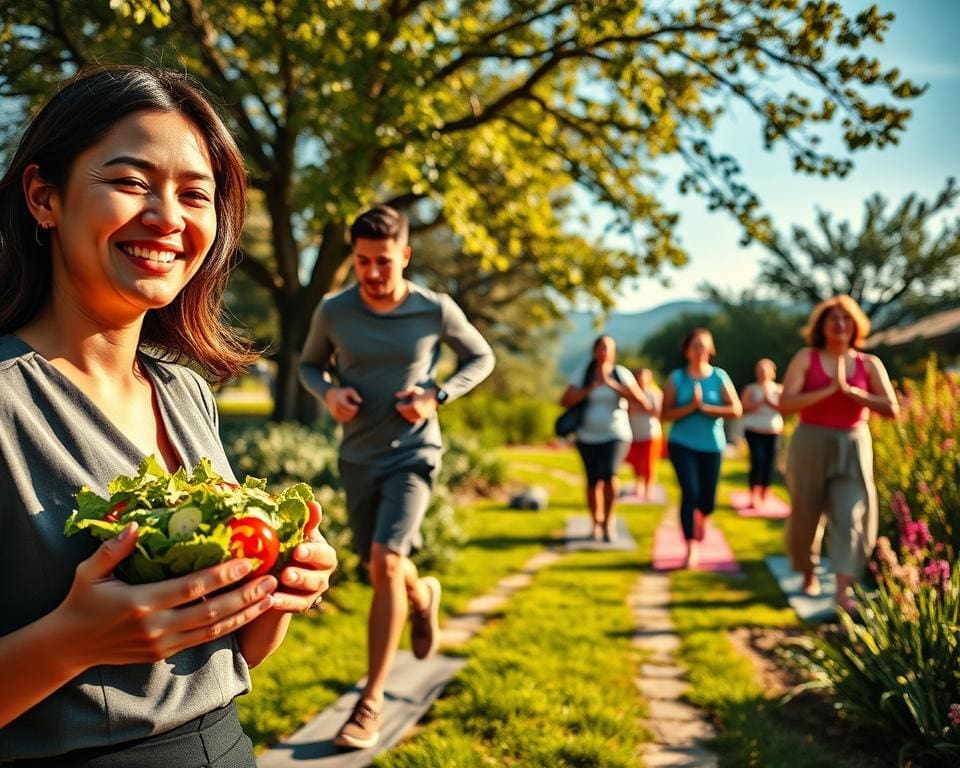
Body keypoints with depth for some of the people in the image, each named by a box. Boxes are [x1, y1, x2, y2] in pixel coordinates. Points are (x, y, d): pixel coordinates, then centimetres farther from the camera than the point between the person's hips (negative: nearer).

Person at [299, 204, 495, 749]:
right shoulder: (333, 312, -5)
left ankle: (373, 700, -5)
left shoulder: (437, 311, -10)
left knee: (385, 562, -18)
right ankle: (423, 595, 52)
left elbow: (482, 359, 5)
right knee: (385, 568, 14)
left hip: (412, 453, -3)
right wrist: (329, 392, -12)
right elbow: (309, 365, 11)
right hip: (358, 457, 3)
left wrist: (437, 396, -12)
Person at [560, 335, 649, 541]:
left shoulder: (622, 374, -2)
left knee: (609, 474, -23)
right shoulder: (581, 376, 0)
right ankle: (596, 524, 26)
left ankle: (608, 519, -3)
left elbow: (642, 400, -14)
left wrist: (612, 385, -21)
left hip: (615, 435, -2)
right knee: (593, 481, 4)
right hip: (587, 437, 2)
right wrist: (589, 390, -21)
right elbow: (564, 401, -10)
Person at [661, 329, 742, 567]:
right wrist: (690, 407, -17)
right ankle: (691, 549, -11)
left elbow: (736, 410, -7)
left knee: (707, 501, 9)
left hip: (711, 445, 2)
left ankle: (698, 527, 44)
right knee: (690, 492, -17)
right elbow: (665, 414, -5)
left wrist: (705, 407, -15)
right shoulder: (676, 378, -1)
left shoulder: (719, 377, 1)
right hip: (682, 444, -2)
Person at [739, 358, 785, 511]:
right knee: (757, 461, -14)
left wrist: (770, 402, -16)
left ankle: (763, 498, 12)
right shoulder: (750, 389, 4)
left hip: (773, 432, 2)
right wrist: (760, 402, -17)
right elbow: (744, 408, -6)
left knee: (768, 464, 0)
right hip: (754, 431, -2)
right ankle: (753, 497, -5)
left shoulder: (778, 389, 9)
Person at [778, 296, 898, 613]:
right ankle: (808, 573, 34)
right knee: (806, 513, 10)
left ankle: (843, 591, -10)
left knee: (849, 516, -10)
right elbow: (785, 403, -13)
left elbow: (891, 409, -6)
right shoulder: (806, 358, -1)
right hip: (811, 444, -1)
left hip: (853, 447, 1)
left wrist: (850, 390, -15)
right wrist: (829, 389, -18)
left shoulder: (869, 364, 3)